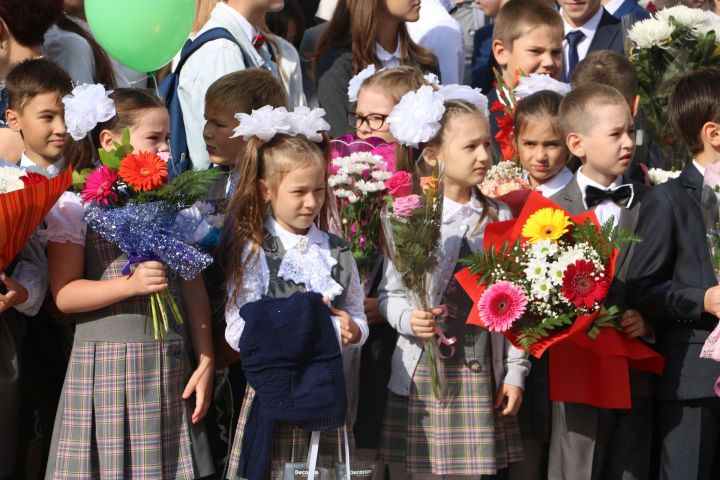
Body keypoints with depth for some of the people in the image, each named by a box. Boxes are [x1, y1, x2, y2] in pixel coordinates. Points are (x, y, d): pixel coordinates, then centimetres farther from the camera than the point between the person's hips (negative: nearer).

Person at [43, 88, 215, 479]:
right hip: (104, 365, -4)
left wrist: (205, 361, 7)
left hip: (168, 365, 4)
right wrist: (131, 285, -19)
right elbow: (64, 293, -8)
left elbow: (193, 288, 12)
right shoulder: (76, 204, -2)